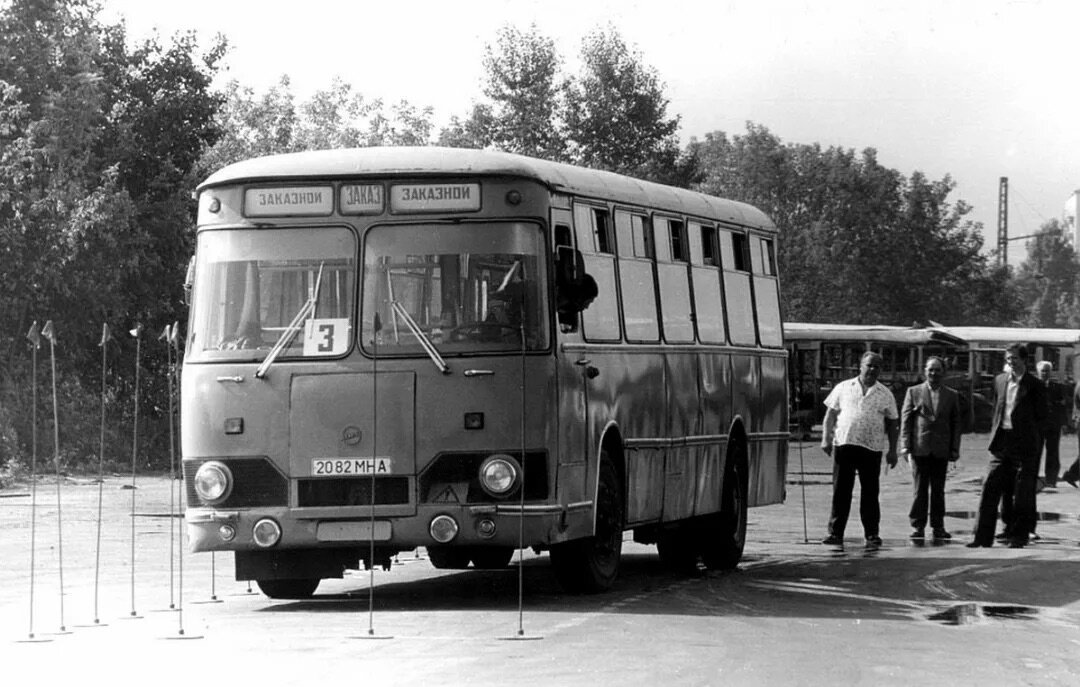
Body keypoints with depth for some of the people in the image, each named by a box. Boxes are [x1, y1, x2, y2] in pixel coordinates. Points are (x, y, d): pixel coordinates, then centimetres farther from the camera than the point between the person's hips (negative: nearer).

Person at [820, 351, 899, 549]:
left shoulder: (885, 394, 9)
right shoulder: (843, 388, 9)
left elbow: (891, 423, 11)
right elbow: (830, 414, 10)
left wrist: (892, 451, 6)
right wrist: (826, 439, 1)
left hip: (872, 448, 0)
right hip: (844, 444, 0)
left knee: (870, 493, 3)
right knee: (840, 491, 1)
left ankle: (872, 534, 9)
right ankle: (835, 533, 4)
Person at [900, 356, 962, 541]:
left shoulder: (951, 396, 10)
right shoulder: (914, 392, 7)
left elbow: (955, 424, 10)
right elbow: (905, 420, 4)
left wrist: (954, 449, 3)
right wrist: (905, 446, -4)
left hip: (941, 450, 1)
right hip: (920, 448, -1)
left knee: (938, 490, 5)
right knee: (919, 490, -3)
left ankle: (938, 527, 10)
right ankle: (917, 527, 1)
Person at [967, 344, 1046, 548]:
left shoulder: (1034, 385, -4)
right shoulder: (1000, 380, 10)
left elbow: (1040, 416, -1)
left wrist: (1023, 429, 0)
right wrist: (996, 434, 11)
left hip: (1023, 445, -4)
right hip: (1001, 443, 4)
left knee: (1022, 493, 1)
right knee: (990, 487, 0)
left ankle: (1018, 537, 9)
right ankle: (983, 536, 3)